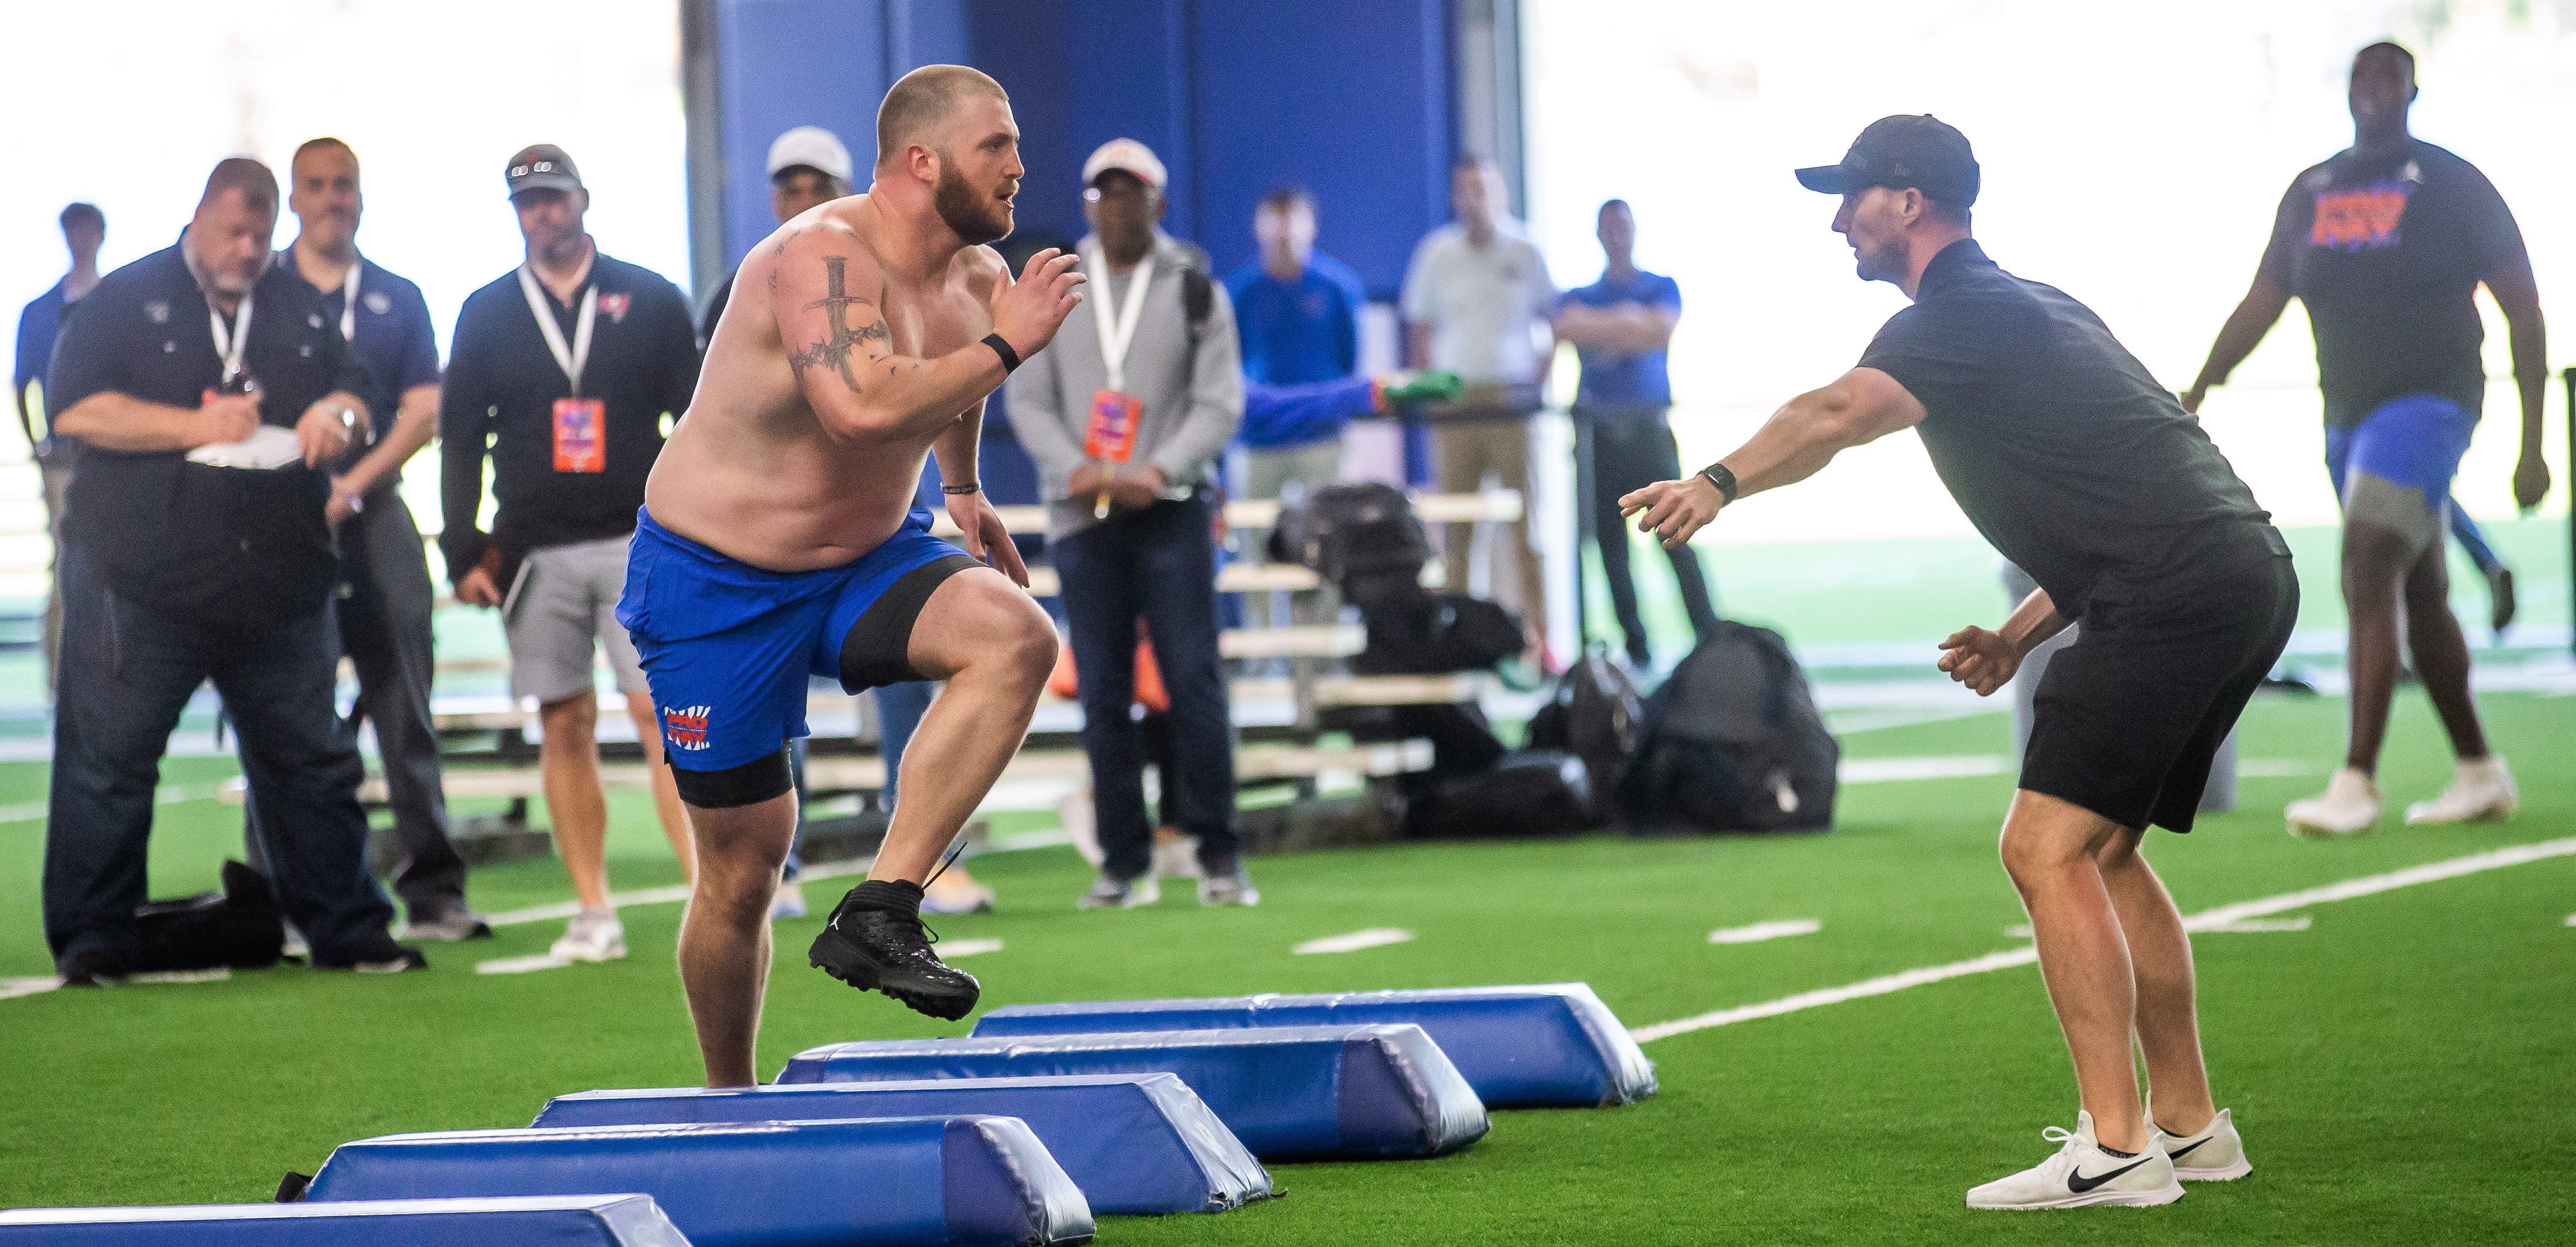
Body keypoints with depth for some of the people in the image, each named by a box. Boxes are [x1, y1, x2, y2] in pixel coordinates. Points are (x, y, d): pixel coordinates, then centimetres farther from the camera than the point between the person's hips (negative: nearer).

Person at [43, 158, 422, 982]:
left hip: (281, 584, 4)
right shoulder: (127, 299, 1)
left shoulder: (299, 307, 15)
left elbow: (354, 386, 24)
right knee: (108, 761, -3)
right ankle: (92, 940, 5)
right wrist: (200, 426, -13)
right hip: (142, 584, -4)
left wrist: (339, 413, -1)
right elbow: (75, 411, -9)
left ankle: (347, 929, 16)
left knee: (313, 761, 8)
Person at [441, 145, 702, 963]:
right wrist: (463, 552, 4)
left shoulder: (652, 302, 7)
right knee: (566, 726, 2)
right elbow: (460, 442, 11)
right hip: (535, 553, 2)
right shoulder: (486, 315, 10)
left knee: (663, 711, -12)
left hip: (638, 543, -2)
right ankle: (593, 914, 7)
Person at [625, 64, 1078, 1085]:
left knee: (1015, 636, -25)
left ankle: (878, 914, -26)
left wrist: (963, 486, 29)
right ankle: (730, 1108, 23)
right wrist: (1004, 347, -32)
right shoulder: (822, 257, -25)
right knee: (744, 860, 0)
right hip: (719, 581, -6)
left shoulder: (979, 277, -1)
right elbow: (864, 407, -43)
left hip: (866, 557, 6)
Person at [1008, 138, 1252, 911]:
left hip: (1171, 511, -2)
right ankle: (1124, 863, 3)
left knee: (1194, 679, -9)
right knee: (1103, 694, -1)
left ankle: (1218, 854, -5)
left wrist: (1158, 471, -13)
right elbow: (1029, 400, 8)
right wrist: (1074, 469, -10)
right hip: (1082, 517, 2)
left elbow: (1220, 403, 1)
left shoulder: (1196, 293, 7)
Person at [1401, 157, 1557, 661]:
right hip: (1456, 403, 0)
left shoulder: (1523, 251, 5)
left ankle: (1536, 638, 1)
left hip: (1510, 403, 0)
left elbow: (1552, 321, 13)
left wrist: (1540, 379, 1)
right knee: (1456, 530, 0)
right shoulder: (1437, 254, 5)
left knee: (1522, 526, -1)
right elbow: (1419, 332, 9)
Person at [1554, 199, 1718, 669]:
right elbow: (1569, 329, -6)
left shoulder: (1663, 289, 11)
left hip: (1650, 425, -2)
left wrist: (1602, 331, -6)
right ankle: (1635, 643, 5)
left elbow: (1661, 331, -8)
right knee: (1611, 543, 0)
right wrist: (1629, 320, -9)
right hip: (1599, 430, 2)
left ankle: (1710, 636, -13)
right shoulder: (1580, 297, 15)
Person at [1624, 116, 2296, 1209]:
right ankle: (2188, 1126, 24)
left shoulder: (1957, 318, -6)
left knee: (2048, 849, -12)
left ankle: (2114, 1148, -16)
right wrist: (2021, 634, 21)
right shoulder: (2033, 307, 25)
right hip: (2249, 575, 10)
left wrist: (1722, 481, -36)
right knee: (2100, 850, 19)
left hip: (2178, 592, -10)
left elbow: (1841, 412, -25)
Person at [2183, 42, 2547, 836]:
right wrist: (2197, 390, 0)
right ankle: (2481, 776, 23)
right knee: (2419, 597, 12)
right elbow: (2263, 303, 13)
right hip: (2349, 414, 6)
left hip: (2427, 404, -6)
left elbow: (2524, 313, -2)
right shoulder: (2312, 193, 11)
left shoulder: (2451, 187, -4)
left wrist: (2534, 444, -5)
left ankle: (2356, 783, -24)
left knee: (2370, 576, -20)